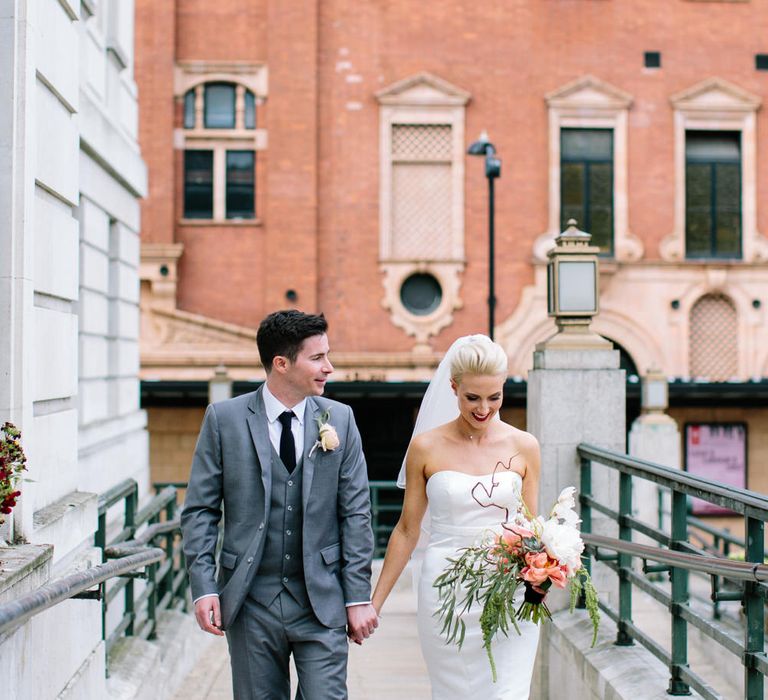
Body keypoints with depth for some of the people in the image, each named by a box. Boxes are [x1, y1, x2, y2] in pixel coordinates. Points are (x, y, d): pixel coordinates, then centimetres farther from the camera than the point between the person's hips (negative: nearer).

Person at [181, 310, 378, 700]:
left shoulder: (340, 420, 2)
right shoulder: (224, 419, -2)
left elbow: (355, 513, 2)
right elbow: (199, 510, -1)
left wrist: (359, 597, -2)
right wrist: (204, 588, -9)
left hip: (322, 599, 1)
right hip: (251, 600, 0)